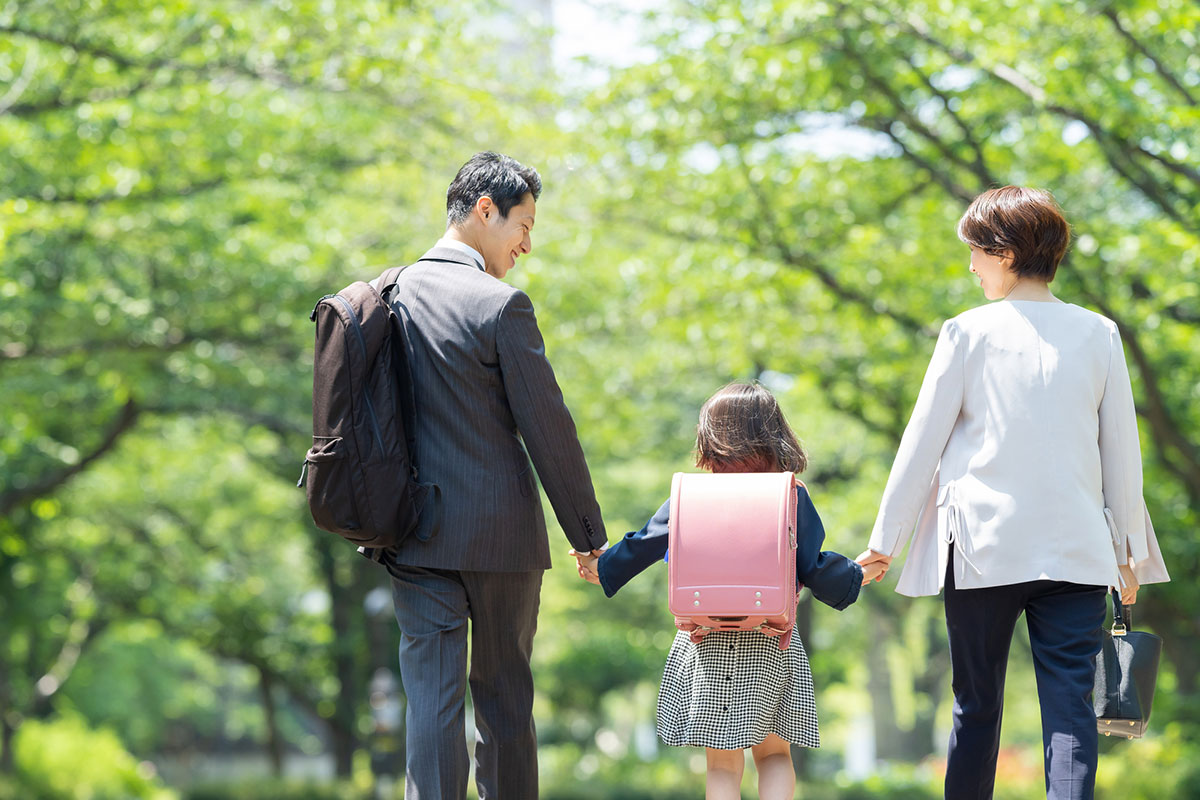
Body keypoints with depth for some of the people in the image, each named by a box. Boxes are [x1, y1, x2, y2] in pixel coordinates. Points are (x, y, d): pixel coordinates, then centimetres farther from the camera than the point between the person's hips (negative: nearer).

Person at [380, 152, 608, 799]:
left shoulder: (389, 296, 6)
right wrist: (588, 534, -2)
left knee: (432, 699, 1)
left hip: (417, 534, 4)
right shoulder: (502, 306, -12)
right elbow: (548, 428, -10)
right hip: (502, 535, -4)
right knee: (504, 696, 10)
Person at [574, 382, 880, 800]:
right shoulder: (792, 498, -2)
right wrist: (857, 575, 19)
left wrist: (603, 568, 17)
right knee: (774, 753, 14)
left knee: (722, 764, 6)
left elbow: (647, 543, 1)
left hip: (706, 647, 0)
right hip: (772, 645, 1)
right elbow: (812, 568, 0)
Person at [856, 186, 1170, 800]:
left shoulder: (969, 332, -2)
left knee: (977, 705, 9)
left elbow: (922, 442, 1)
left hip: (983, 548, -1)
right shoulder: (1098, 334, 3)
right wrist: (1130, 550, 16)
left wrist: (885, 540, 9)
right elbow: (1121, 451, 7)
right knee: (1070, 704, -4)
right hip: (1076, 547, 1)